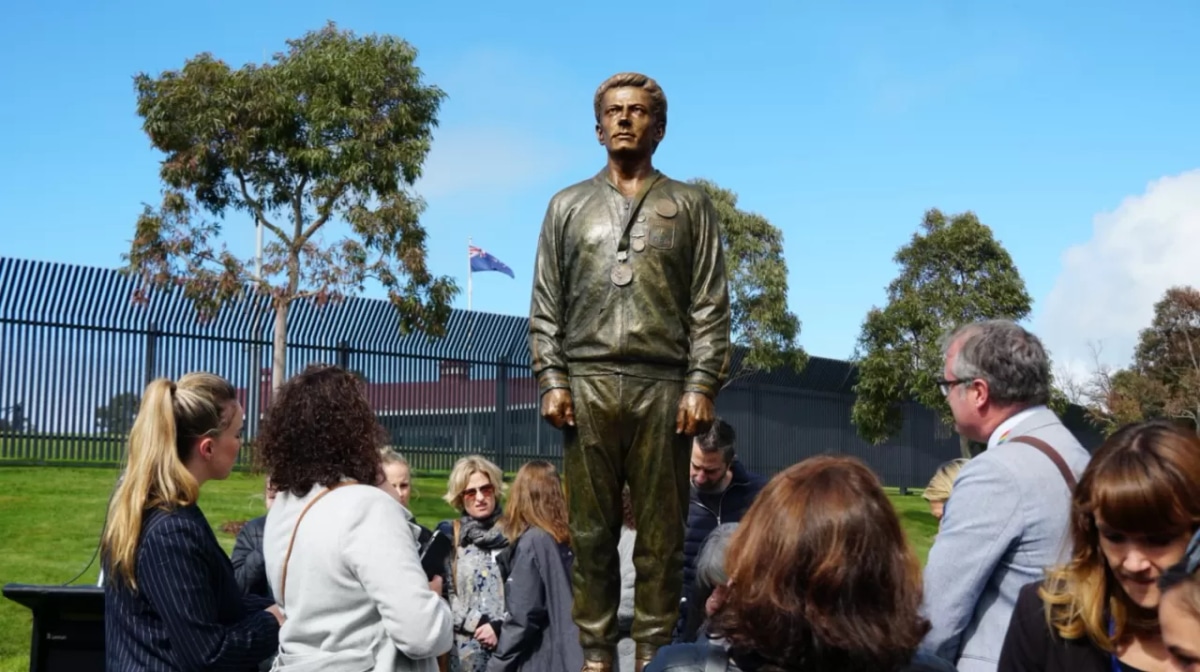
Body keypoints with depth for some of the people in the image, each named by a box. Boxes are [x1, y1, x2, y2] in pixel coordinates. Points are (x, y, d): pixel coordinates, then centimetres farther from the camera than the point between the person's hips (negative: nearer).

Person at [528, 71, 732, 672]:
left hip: (663, 387, -1)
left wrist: (702, 385, -7)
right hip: (587, 384, 1)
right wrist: (551, 380, -2)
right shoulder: (567, 206, 16)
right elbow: (546, 306, 10)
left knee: (661, 531, 1)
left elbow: (710, 307, 4)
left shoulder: (689, 206, 12)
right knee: (591, 529, 3)